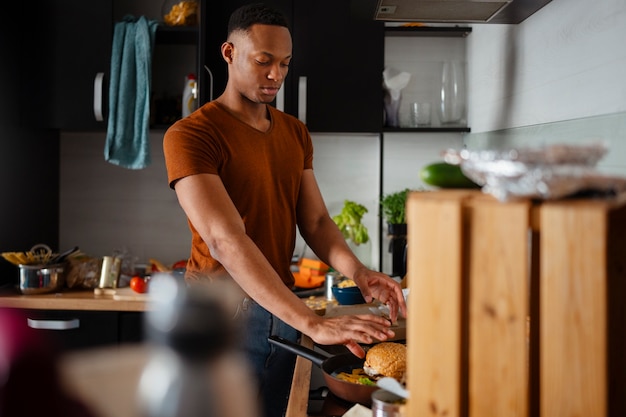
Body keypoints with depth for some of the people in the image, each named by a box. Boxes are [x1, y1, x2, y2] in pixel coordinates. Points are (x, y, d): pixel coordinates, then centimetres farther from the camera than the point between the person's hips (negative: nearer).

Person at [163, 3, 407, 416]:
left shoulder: (295, 133, 8)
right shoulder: (190, 136, -17)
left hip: (280, 311, 6)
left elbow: (315, 221, 4)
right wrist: (313, 323, -37)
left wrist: (358, 272, -19)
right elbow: (225, 241, -28)